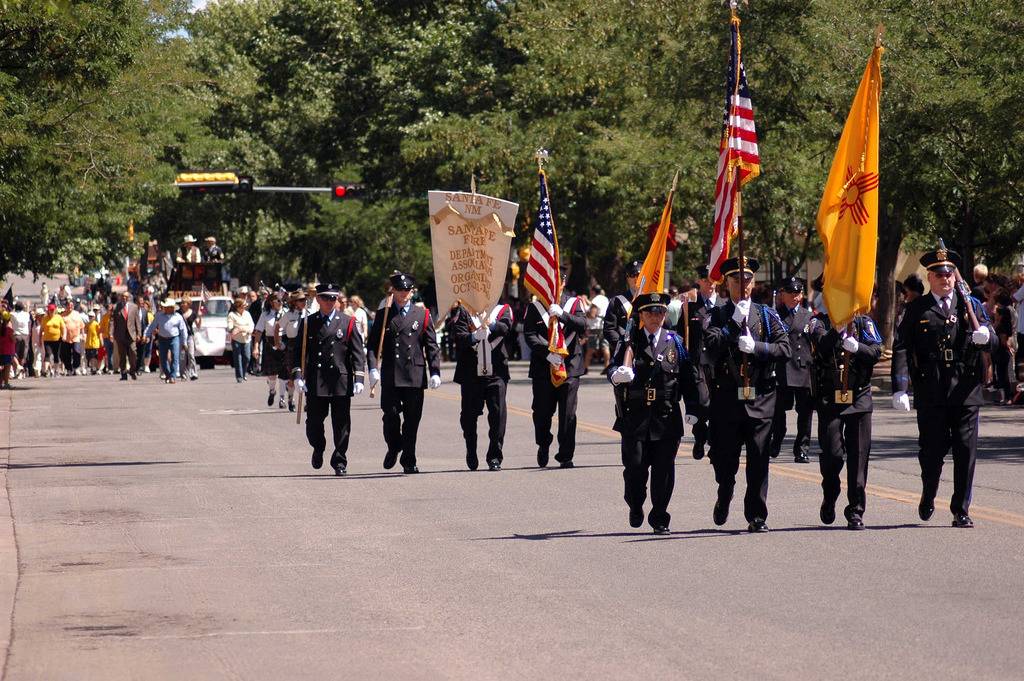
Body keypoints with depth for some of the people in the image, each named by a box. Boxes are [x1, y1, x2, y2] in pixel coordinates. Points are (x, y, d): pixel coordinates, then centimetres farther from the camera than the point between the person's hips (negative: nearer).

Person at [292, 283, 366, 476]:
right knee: (314, 423, 3)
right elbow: (298, 350, 7)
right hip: (315, 383, 1)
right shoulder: (308, 323, 8)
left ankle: (339, 462, 12)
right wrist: (298, 374, -5)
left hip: (341, 381, -1)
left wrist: (358, 378, -8)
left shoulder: (348, 323, 4)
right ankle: (318, 449, 32)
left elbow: (357, 352, 2)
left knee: (341, 424, 1)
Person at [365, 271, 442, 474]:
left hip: (415, 376, 0)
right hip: (390, 376, 0)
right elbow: (372, 344, 5)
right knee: (391, 415, -6)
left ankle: (409, 461, 9)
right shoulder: (383, 315, 9)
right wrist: (373, 368, -9)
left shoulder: (423, 315, 10)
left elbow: (432, 346, 7)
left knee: (412, 419, 1)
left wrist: (435, 372, -2)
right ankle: (393, 448, 21)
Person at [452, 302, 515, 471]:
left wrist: (491, 325, -32)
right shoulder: (463, 311, 7)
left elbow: (506, 327, -12)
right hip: (471, 373, 0)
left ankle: (495, 457, -2)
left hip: (496, 373, 0)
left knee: (498, 413, -8)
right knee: (469, 415, 8)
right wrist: (474, 337, -28)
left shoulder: (503, 310, 9)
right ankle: (471, 452, 29)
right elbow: (458, 336, -7)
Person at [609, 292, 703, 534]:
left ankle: (660, 519, 11)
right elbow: (615, 369, -5)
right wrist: (617, 375, -30)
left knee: (663, 469, 1)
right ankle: (636, 508, 24)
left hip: (666, 416, 1)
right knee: (635, 466, -2)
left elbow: (689, 377, 8)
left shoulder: (674, 342, 8)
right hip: (635, 416, -1)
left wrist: (693, 409, 0)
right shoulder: (629, 341, 5)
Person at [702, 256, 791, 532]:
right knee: (724, 458, 6)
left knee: (758, 461, -3)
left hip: (760, 398, 0)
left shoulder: (767, 315, 9)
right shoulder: (717, 316, 6)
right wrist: (734, 322, -16)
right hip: (727, 398, 0)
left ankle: (757, 517, 2)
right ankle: (724, 497, 36)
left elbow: (784, 348, 0)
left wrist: (755, 347, -13)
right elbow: (711, 346, -11)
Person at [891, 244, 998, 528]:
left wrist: (985, 336, -17)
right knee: (932, 449, 3)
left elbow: (992, 343, 9)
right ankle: (928, 497, 30)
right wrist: (900, 387, -12)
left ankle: (961, 511, 8)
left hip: (966, 391, 1)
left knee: (966, 451, -1)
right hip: (930, 394, -1)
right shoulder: (917, 310, 7)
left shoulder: (971, 305, 12)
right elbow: (901, 348, -1)